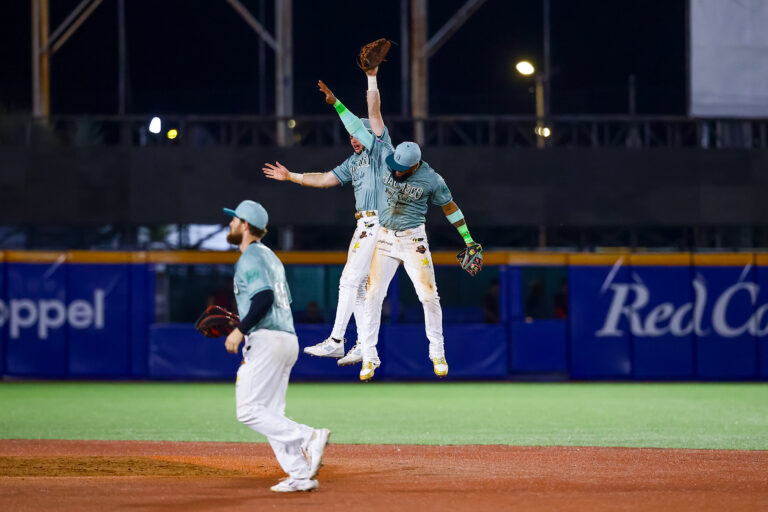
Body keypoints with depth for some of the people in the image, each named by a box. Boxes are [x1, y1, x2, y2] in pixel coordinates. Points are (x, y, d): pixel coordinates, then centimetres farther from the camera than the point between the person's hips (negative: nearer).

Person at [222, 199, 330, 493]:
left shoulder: (250, 258, -8)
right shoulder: (269, 256, 23)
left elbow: (264, 297, -22)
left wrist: (240, 330, -17)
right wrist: (241, 321, 25)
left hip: (266, 338, -10)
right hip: (288, 339, 10)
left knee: (249, 411, -11)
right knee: (270, 415, 10)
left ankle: (308, 438, -22)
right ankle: (301, 475, 0)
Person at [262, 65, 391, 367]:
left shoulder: (379, 148, -2)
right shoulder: (354, 162, 22)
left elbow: (374, 113, -13)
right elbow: (325, 179, 27)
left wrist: (371, 78, -17)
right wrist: (291, 176, 26)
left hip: (378, 223, -10)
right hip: (363, 225, 10)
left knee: (350, 280, -12)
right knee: (358, 285, 8)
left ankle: (336, 341, -14)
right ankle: (364, 347, 10)